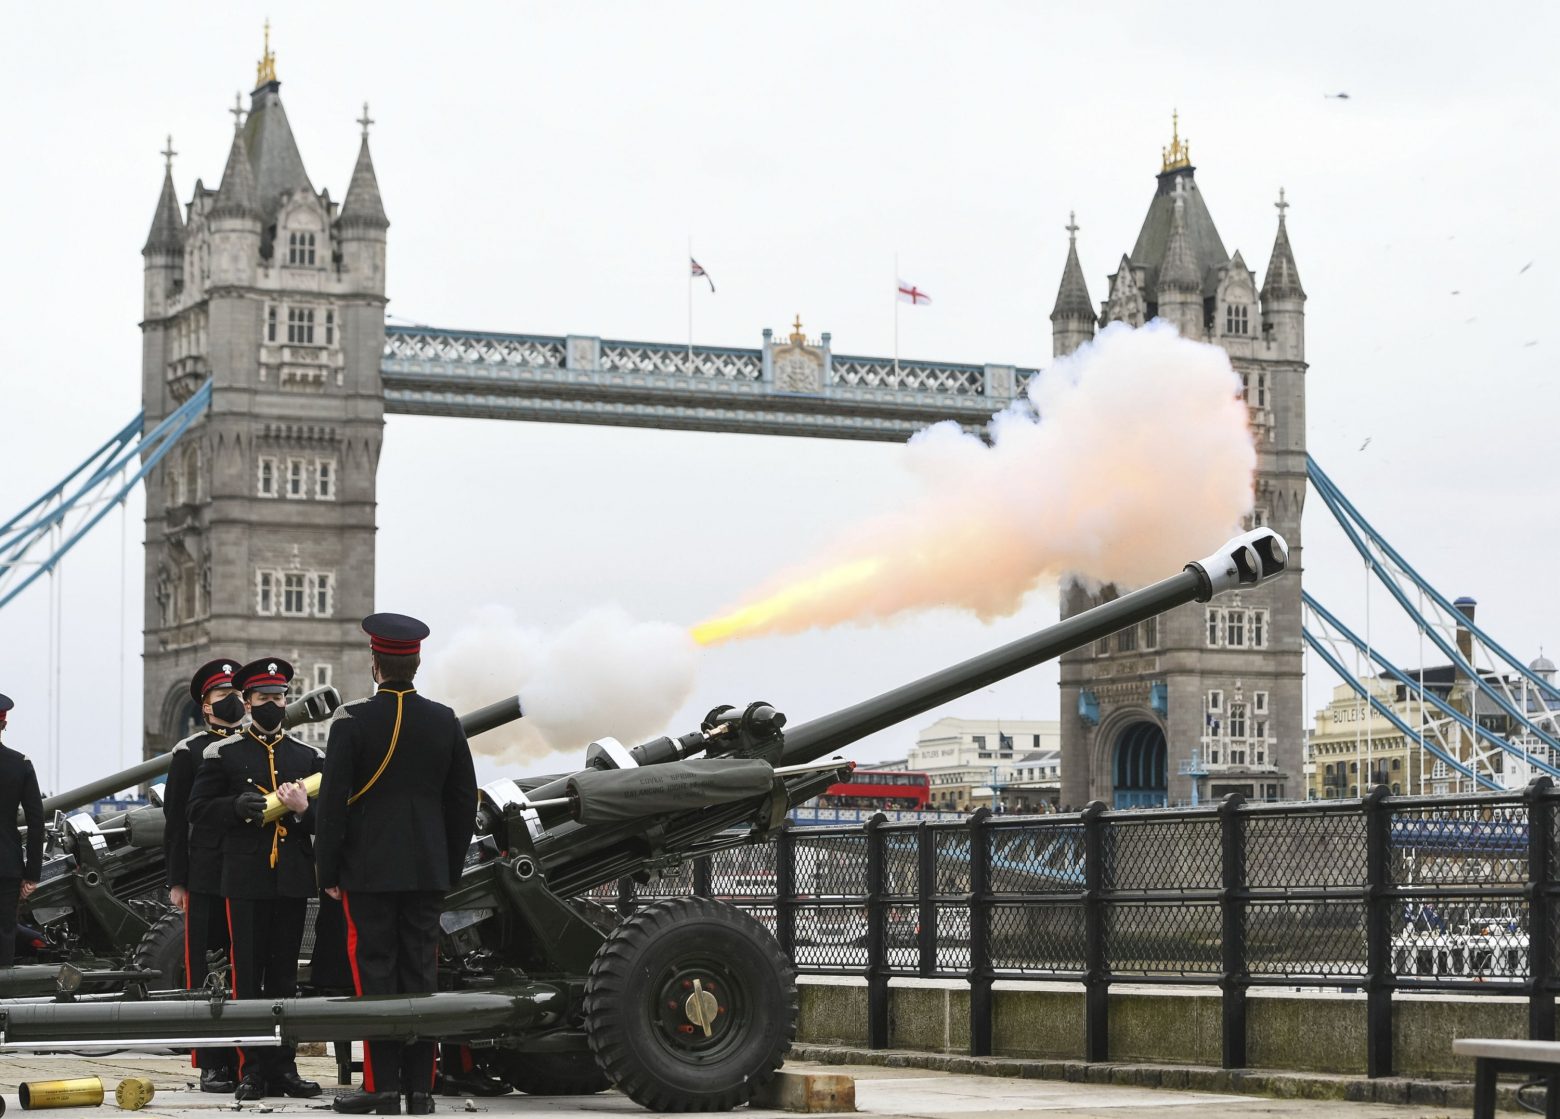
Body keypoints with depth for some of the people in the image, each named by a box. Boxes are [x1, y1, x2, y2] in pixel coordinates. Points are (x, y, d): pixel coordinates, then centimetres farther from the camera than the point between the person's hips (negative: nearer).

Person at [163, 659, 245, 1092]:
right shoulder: (190, 752, 3)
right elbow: (175, 821, 1)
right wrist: (176, 881, -4)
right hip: (205, 877, -3)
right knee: (205, 971, -1)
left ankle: (243, 1060, 9)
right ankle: (212, 1064, 2)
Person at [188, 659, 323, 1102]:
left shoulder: (308, 757, 13)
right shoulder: (222, 754, 4)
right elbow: (198, 809, 1)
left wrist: (303, 810, -10)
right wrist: (237, 806, -16)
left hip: (293, 880, 3)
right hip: (245, 879, -3)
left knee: (284, 975, 6)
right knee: (247, 974, -2)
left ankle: (283, 1066, 10)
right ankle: (252, 1069, 2)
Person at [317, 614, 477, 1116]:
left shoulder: (352, 722, -8)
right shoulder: (445, 722, 4)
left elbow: (333, 801, -8)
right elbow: (463, 801, 9)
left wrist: (328, 872, -1)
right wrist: (451, 866, 17)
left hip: (368, 869, -4)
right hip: (428, 870, 4)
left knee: (375, 972, 0)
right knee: (421, 974, 6)